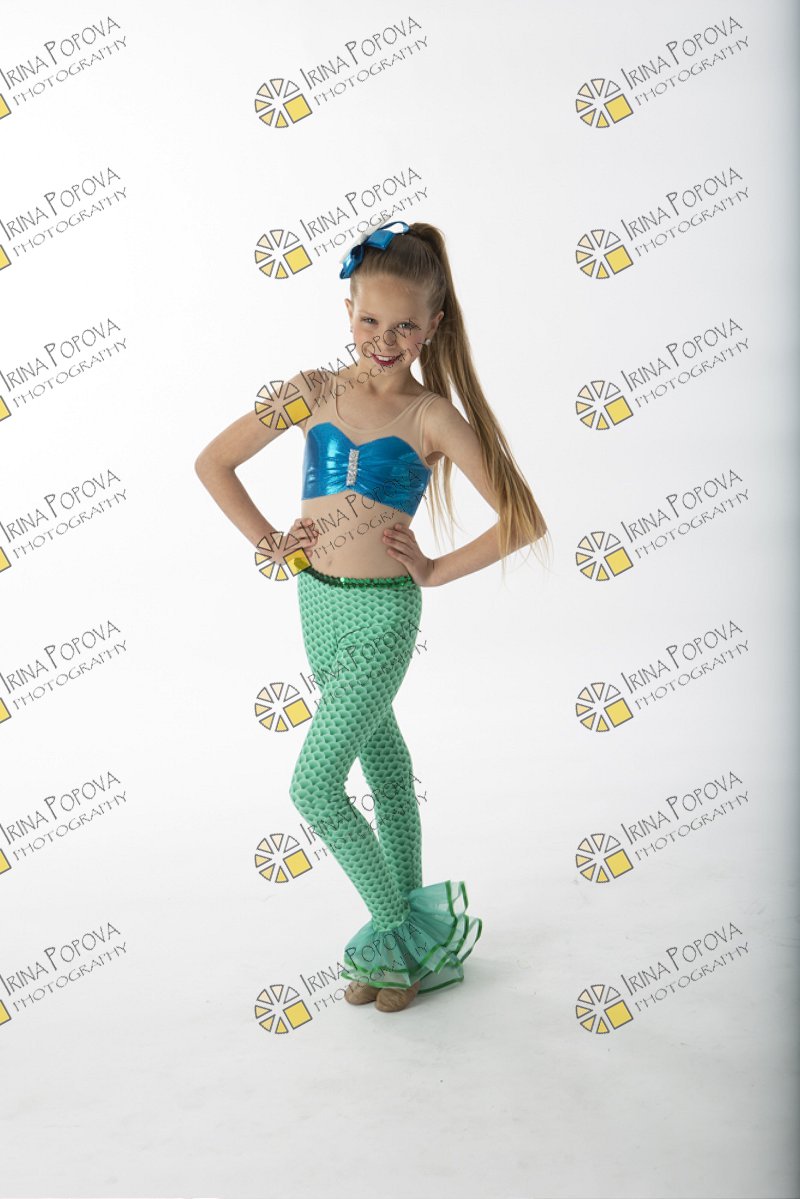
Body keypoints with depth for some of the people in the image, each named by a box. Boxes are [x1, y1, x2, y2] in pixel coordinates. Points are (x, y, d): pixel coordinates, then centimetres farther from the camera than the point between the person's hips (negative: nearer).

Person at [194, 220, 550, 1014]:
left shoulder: (431, 416, -9)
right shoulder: (314, 392, 2)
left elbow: (524, 521, -10)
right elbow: (213, 462, 11)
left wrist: (436, 571, -8)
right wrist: (268, 542, 4)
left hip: (380, 616, -5)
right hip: (316, 601, 5)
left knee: (313, 788, -7)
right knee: (383, 761, 17)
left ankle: (398, 933, 15)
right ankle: (414, 934, 32)